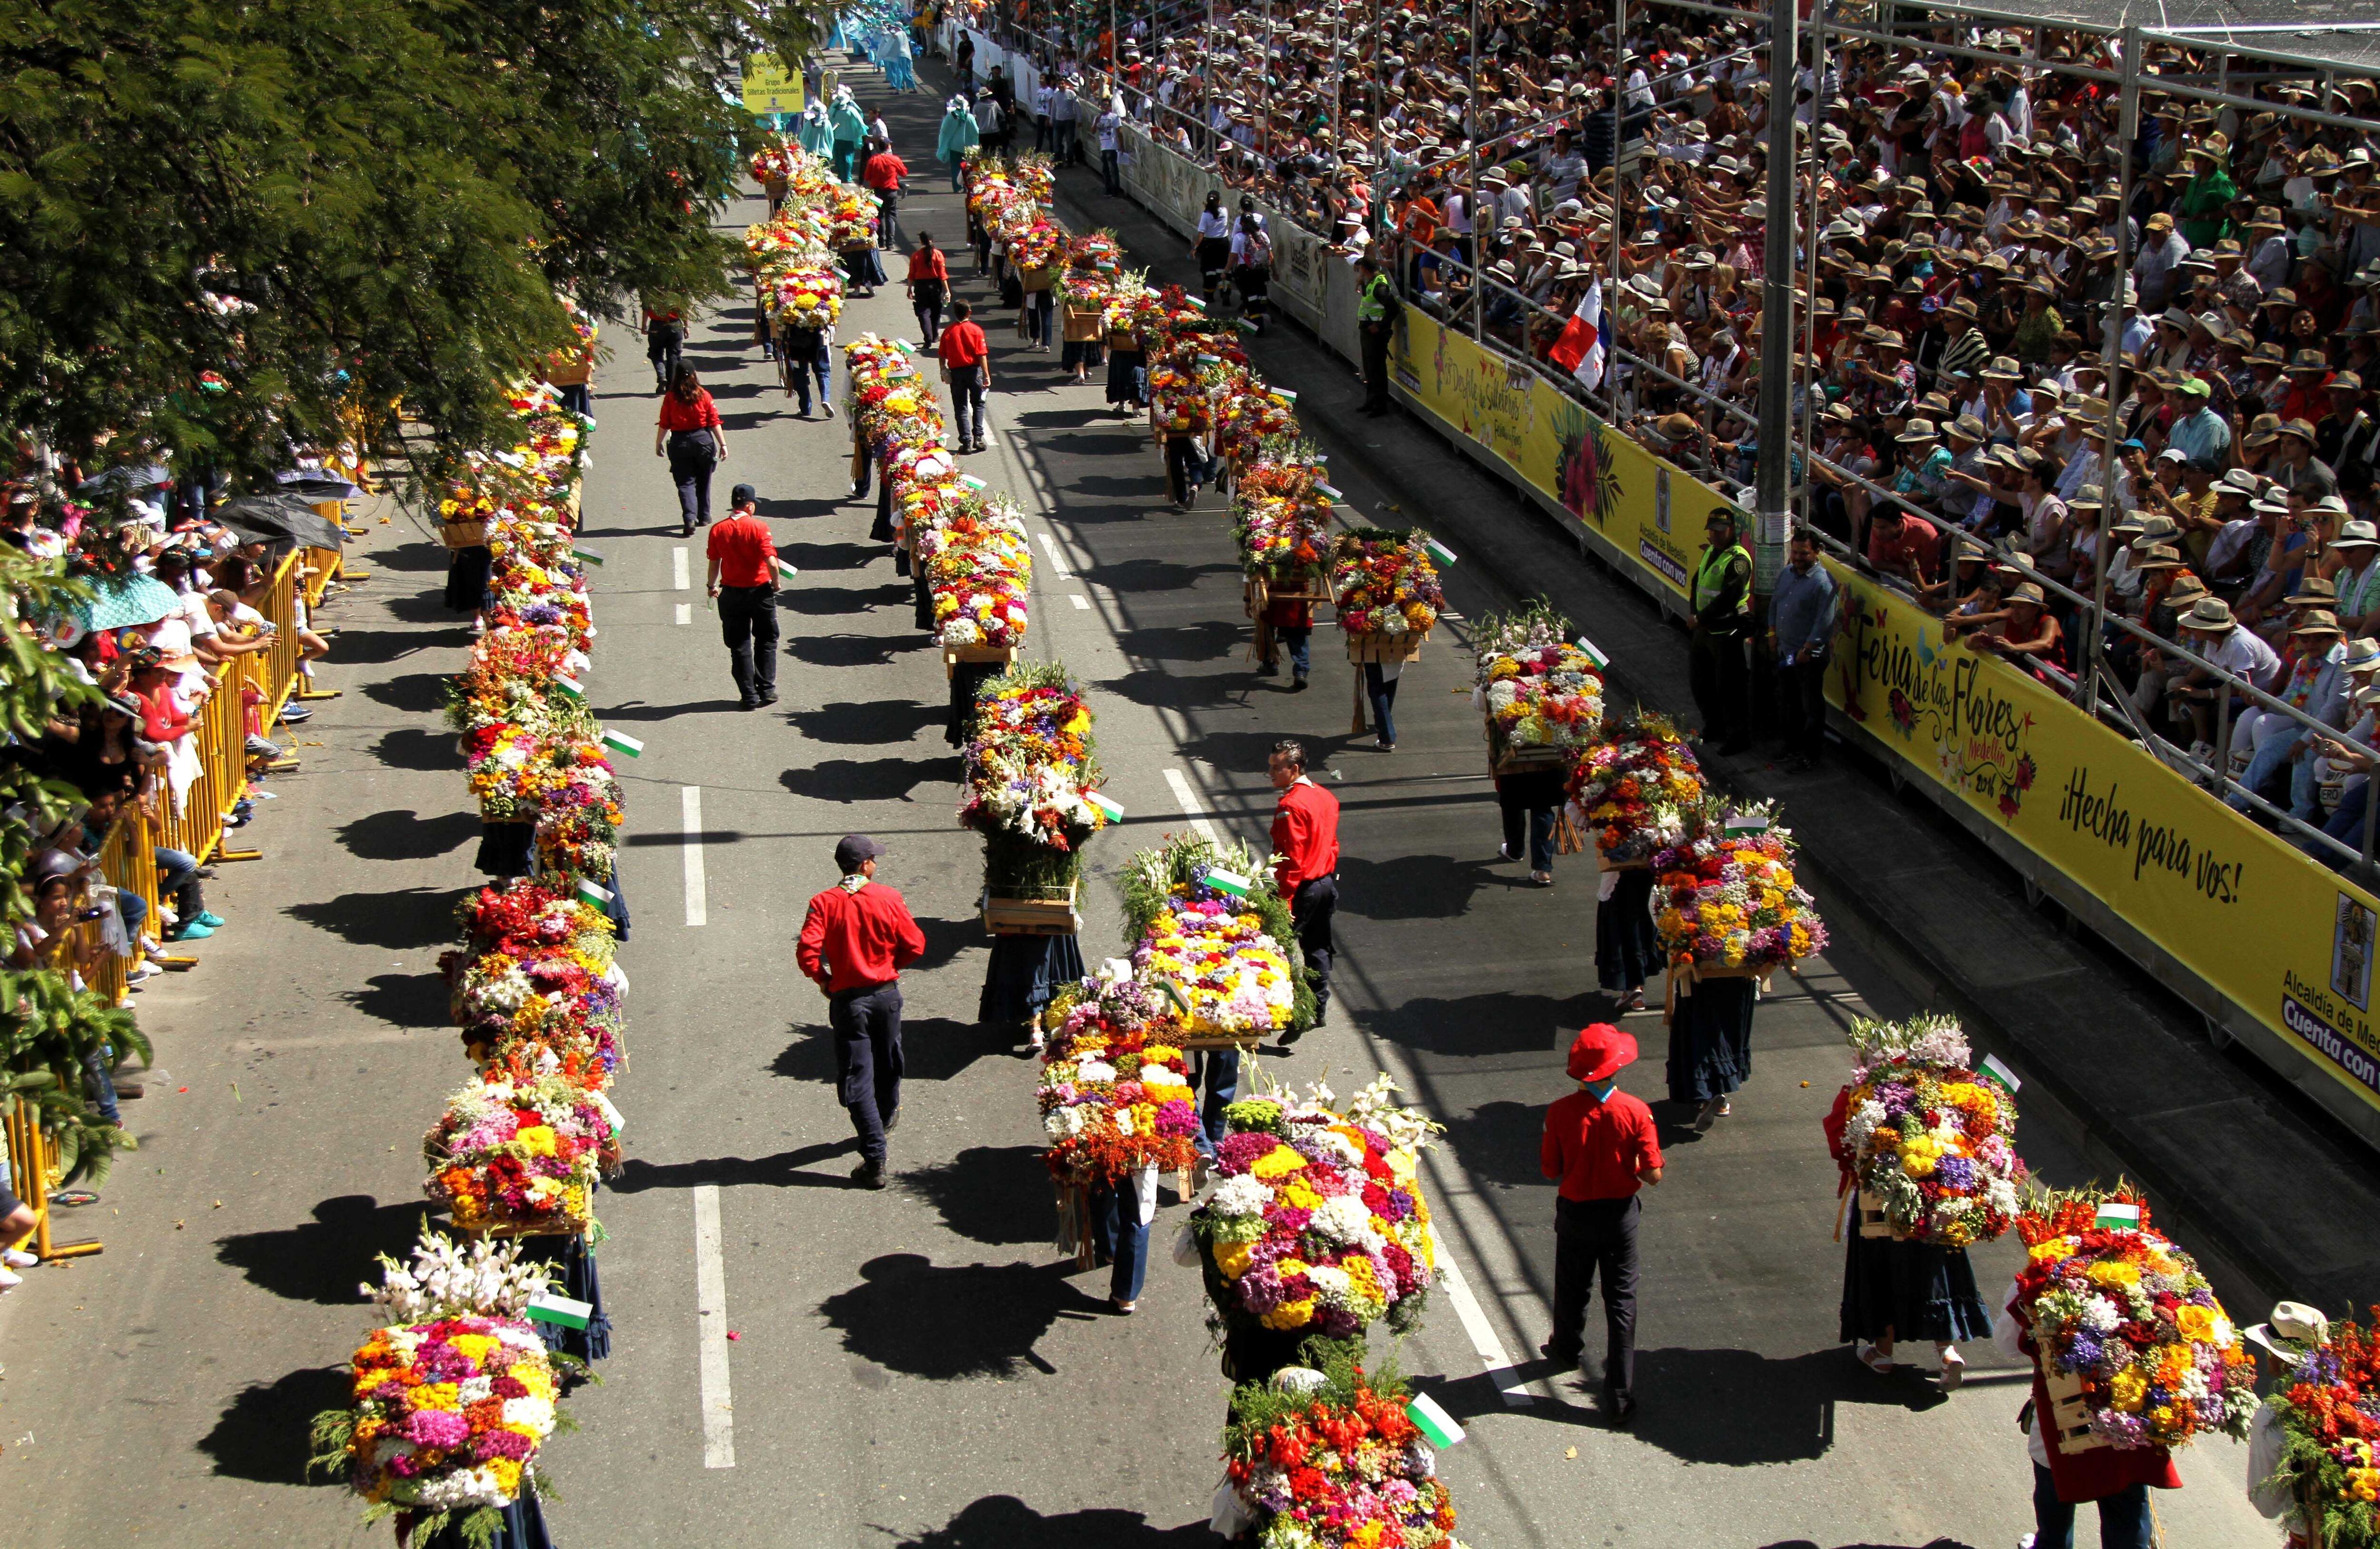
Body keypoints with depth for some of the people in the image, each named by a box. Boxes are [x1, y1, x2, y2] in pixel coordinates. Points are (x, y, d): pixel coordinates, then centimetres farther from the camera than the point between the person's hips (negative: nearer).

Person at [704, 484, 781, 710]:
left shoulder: (718, 530, -4)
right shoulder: (759, 527, -13)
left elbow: (714, 564, 4)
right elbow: (771, 562, -18)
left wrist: (713, 586, 21)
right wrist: (775, 583, 1)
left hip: (731, 594, 2)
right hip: (760, 590, -2)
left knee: (740, 647, 9)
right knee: (766, 642, 16)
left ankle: (749, 696, 9)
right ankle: (767, 690, 16)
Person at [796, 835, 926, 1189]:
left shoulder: (824, 904, -11)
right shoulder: (889, 898, -8)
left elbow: (807, 953, -19)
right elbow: (915, 945, -6)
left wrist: (824, 981, -1)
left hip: (848, 999, -2)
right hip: (887, 994, 2)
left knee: (857, 1078, 0)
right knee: (887, 1063, 26)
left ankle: (875, 1160, -6)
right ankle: (887, 1117, 53)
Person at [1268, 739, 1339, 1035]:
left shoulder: (1291, 805, -21)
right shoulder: (1326, 797, 7)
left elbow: (1292, 857, -23)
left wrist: (1284, 899, -22)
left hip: (1303, 888, -9)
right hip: (1327, 882, 9)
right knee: (1317, 947, 20)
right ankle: (1319, 1009, 30)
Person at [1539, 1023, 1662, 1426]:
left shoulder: (1561, 1112, -18)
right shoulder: (1635, 1111, -19)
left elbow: (1550, 1170, -9)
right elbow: (1653, 1174, -15)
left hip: (1576, 1212, 1)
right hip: (1621, 1213, 0)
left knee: (1572, 1290, 24)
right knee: (1622, 1302, 8)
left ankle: (1566, 1351, 51)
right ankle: (1621, 1398, 7)